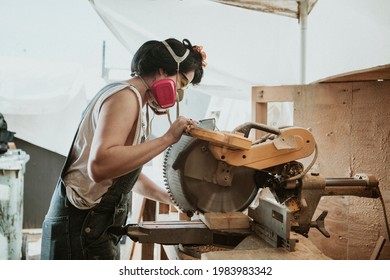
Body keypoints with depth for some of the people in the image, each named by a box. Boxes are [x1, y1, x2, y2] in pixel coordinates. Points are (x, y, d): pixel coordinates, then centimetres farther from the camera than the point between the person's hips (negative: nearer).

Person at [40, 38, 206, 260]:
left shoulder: (138, 104, 15)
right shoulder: (125, 96, -16)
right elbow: (99, 166, -32)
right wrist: (167, 138, -27)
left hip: (94, 226, 10)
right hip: (80, 227, -10)